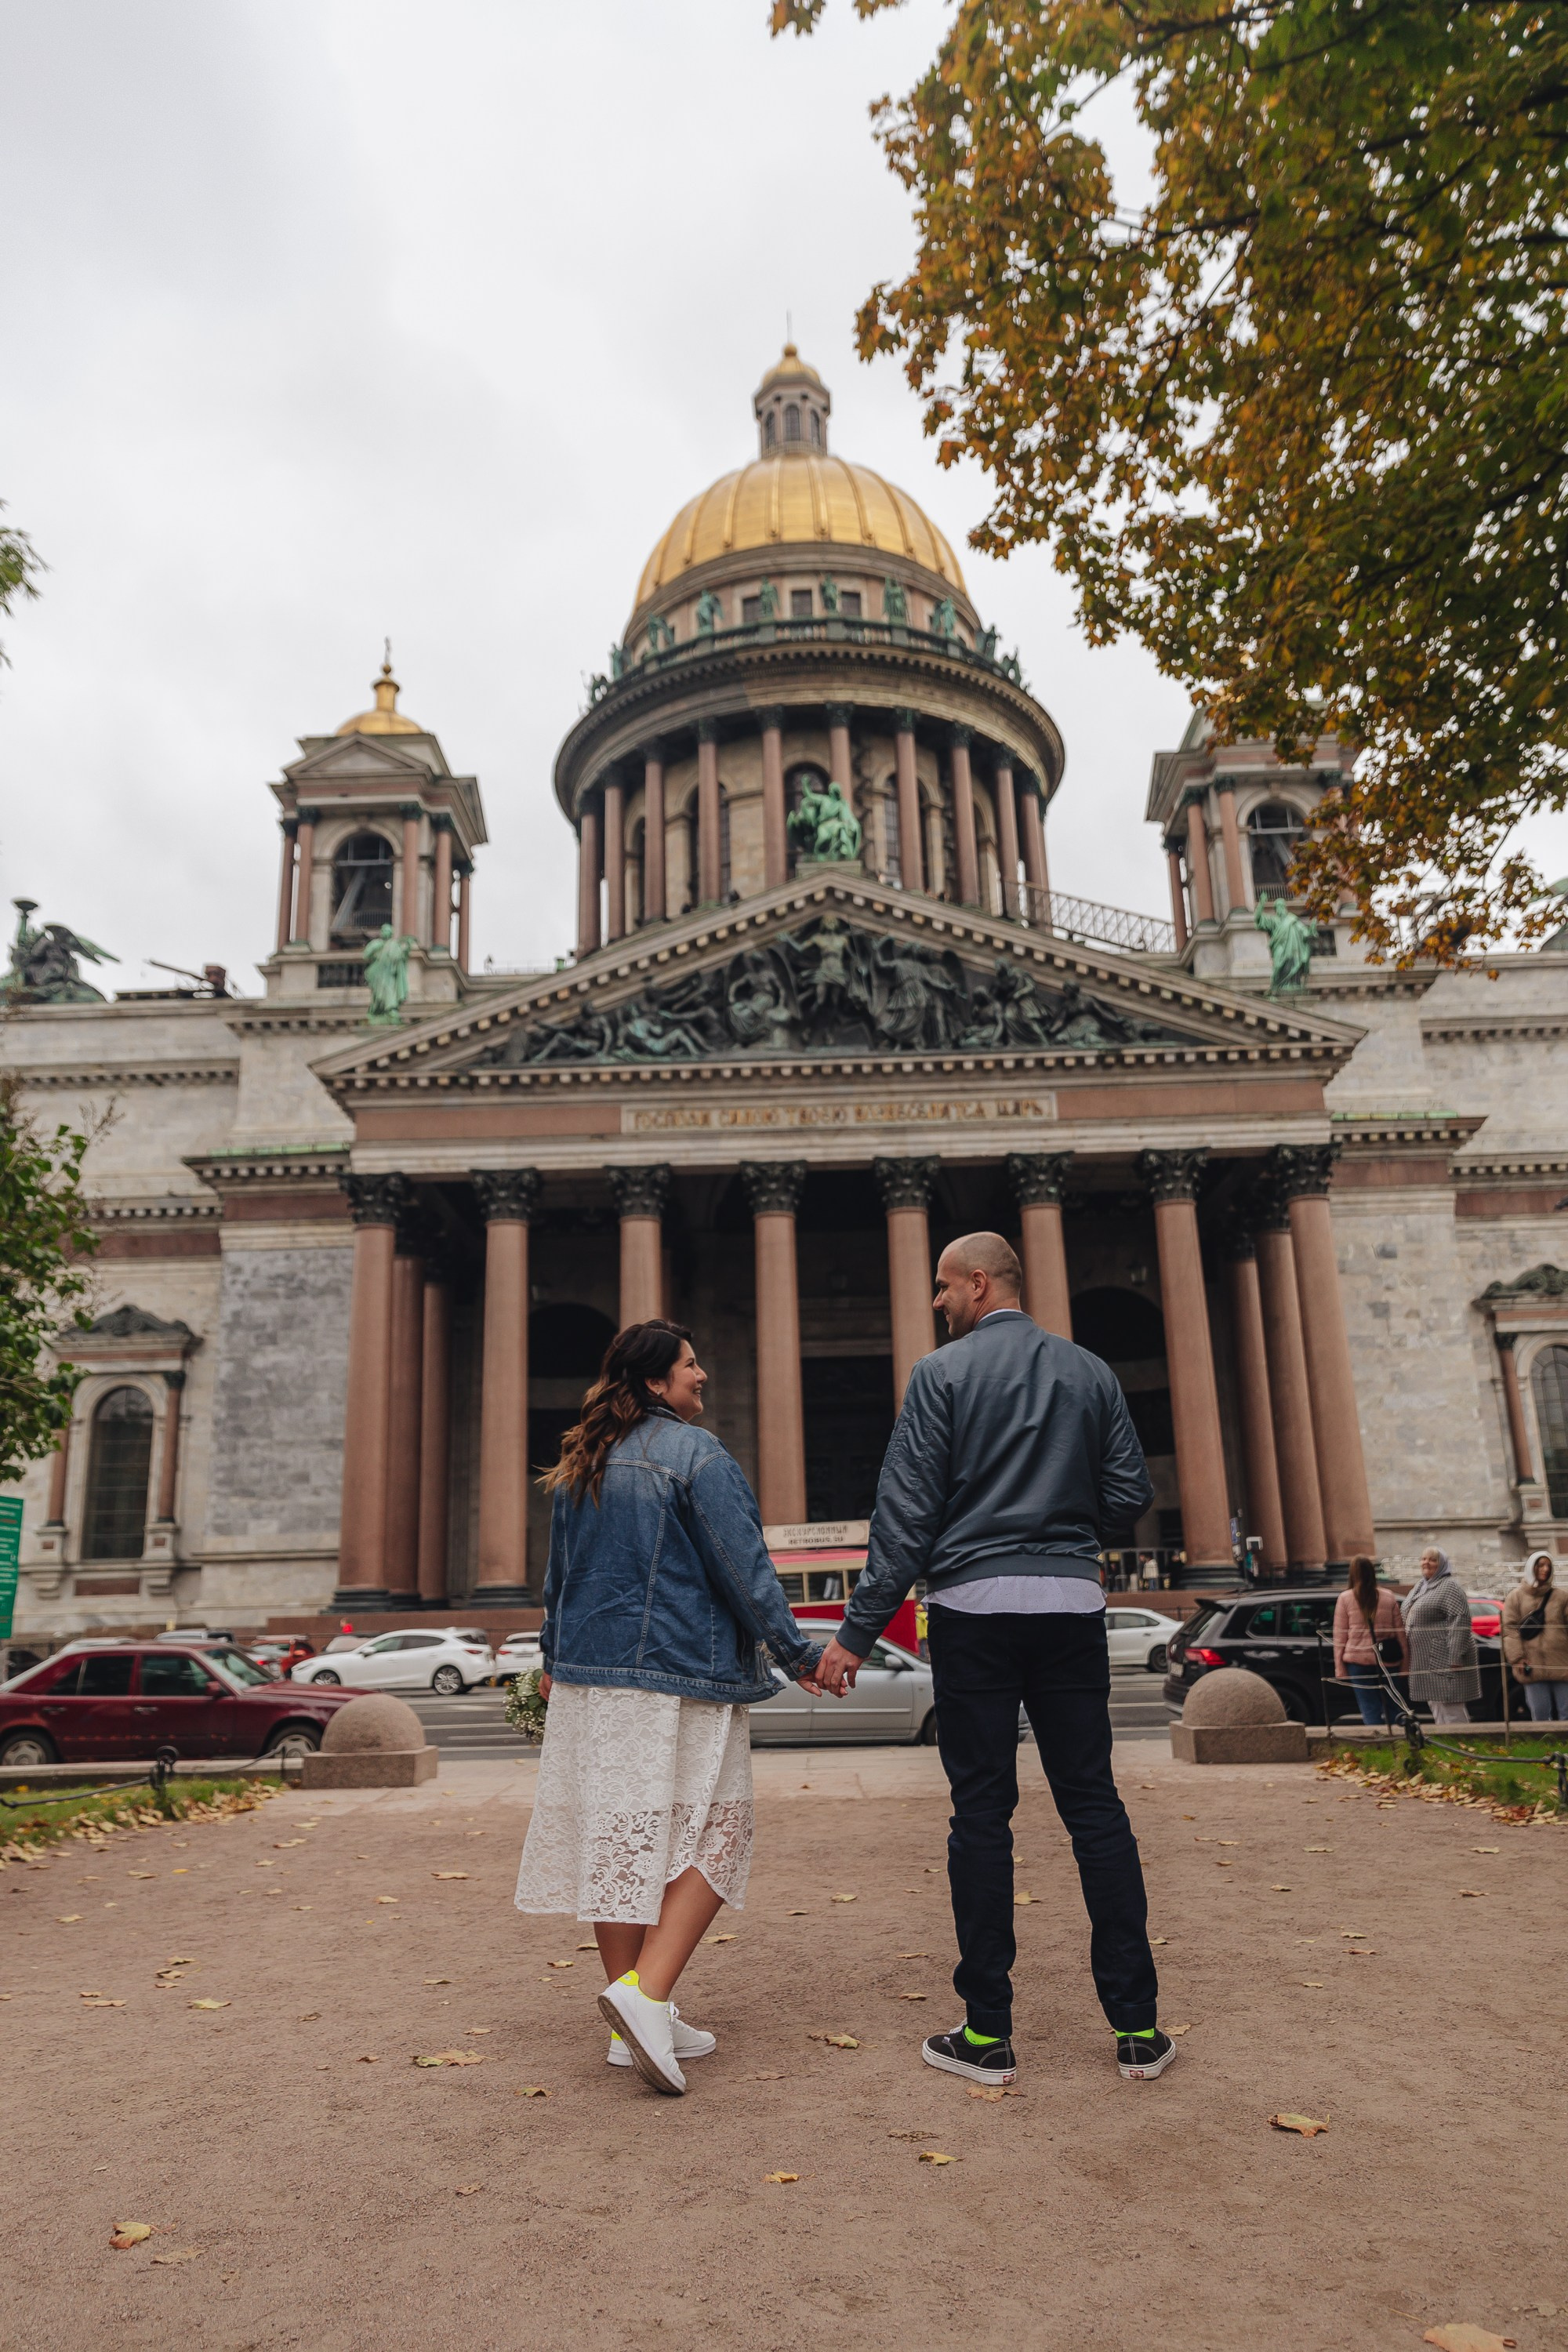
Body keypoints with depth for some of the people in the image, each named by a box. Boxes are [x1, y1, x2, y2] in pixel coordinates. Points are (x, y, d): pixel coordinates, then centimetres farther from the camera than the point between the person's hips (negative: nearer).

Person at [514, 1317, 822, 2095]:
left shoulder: (578, 1467, 12)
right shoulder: (697, 1455, -10)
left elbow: (558, 1573, 21)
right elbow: (743, 1569, -12)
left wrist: (554, 1659, 32)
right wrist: (797, 1653, -4)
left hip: (589, 1675, 7)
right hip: (680, 1676, -7)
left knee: (618, 1838, 10)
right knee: (708, 1834, 3)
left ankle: (637, 2027, 18)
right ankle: (644, 1994, -11)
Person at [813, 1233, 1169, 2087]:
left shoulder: (941, 1375, -4)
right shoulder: (1089, 1373, 8)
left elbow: (906, 1514, -9)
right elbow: (1131, 1496, 7)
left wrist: (857, 1632, -6)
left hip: (974, 1607, -3)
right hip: (1072, 1603, 3)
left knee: (981, 1812, 4)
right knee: (1094, 1806, 9)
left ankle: (987, 2032, 11)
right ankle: (1137, 2026, 13)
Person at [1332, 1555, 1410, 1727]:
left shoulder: (1345, 1598, -3)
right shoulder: (1388, 1597, 3)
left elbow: (1340, 1635, -3)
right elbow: (1400, 1631, 6)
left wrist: (1339, 1667, 1)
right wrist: (1405, 1664, 12)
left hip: (1358, 1661, -2)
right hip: (1388, 1660, 2)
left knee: (1370, 1707, 3)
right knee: (1392, 1704, 14)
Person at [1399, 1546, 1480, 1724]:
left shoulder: (1449, 1586, -12)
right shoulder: (1419, 1586, 16)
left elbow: (1461, 1619, -21)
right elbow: (1408, 1615, 26)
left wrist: (1455, 1657, -26)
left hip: (1445, 1660, -10)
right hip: (1427, 1660, 10)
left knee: (1452, 1710, -8)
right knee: (1437, 1709, 16)